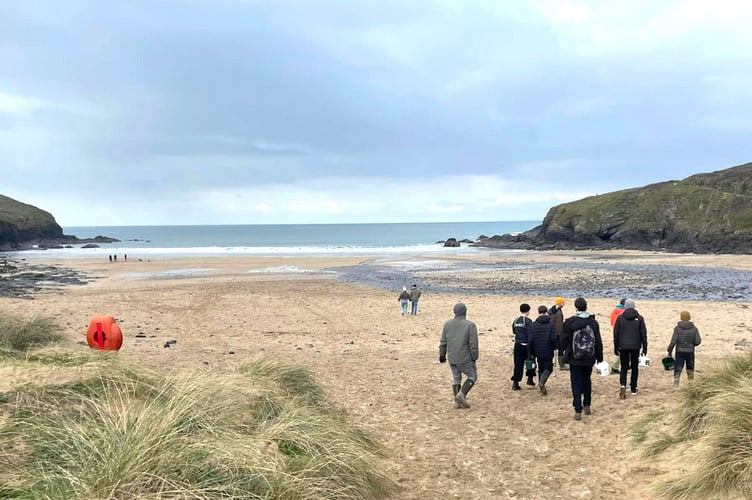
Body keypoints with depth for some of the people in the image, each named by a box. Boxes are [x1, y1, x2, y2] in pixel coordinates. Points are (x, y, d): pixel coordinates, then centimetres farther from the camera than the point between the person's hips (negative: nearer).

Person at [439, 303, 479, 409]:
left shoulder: (447, 324, 2)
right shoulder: (470, 325, -12)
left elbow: (443, 342, 8)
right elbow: (473, 344, -11)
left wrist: (442, 354, 17)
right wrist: (474, 358, -2)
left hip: (451, 358, 5)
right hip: (465, 358, -5)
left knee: (456, 378, 17)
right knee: (472, 376, 12)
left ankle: (457, 401, 15)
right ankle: (462, 394, -5)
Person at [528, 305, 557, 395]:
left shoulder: (534, 325, -4)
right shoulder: (551, 324, -11)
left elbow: (530, 340, -4)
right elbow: (553, 339, -16)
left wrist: (530, 353, 5)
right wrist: (554, 347, 7)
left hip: (538, 352, 3)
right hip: (548, 352, -3)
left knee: (541, 369, 18)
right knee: (548, 368, 10)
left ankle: (541, 387, 20)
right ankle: (542, 382, -15)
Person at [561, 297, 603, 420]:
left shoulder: (569, 322, -11)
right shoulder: (593, 322, -4)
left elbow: (563, 340, -4)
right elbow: (598, 341, 0)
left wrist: (566, 351, 16)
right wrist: (599, 356, 11)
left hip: (574, 359, -3)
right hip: (589, 359, 3)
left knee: (576, 384, 2)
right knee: (587, 381, 21)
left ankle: (578, 411, -2)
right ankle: (587, 406, 28)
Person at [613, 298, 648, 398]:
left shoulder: (620, 318, -2)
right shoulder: (639, 318, -2)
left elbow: (616, 334, 1)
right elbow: (643, 334, -1)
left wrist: (616, 348, 9)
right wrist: (644, 347, 6)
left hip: (623, 347, 0)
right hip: (635, 346, 0)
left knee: (624, 368, 5)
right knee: (635, 368, 12)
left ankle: (623, 385, -16)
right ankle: (633, 389, 17)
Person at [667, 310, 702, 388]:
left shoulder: (677, 328, -7)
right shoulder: (694, 328, -3)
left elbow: (673, 341, -11)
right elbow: (697, 342, -7)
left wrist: (669, 351, -4)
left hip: (679, 352, -1)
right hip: (690, 352, 1)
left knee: (677, 369, 2)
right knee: (690, 368, 16)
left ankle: (676, 384, -9)